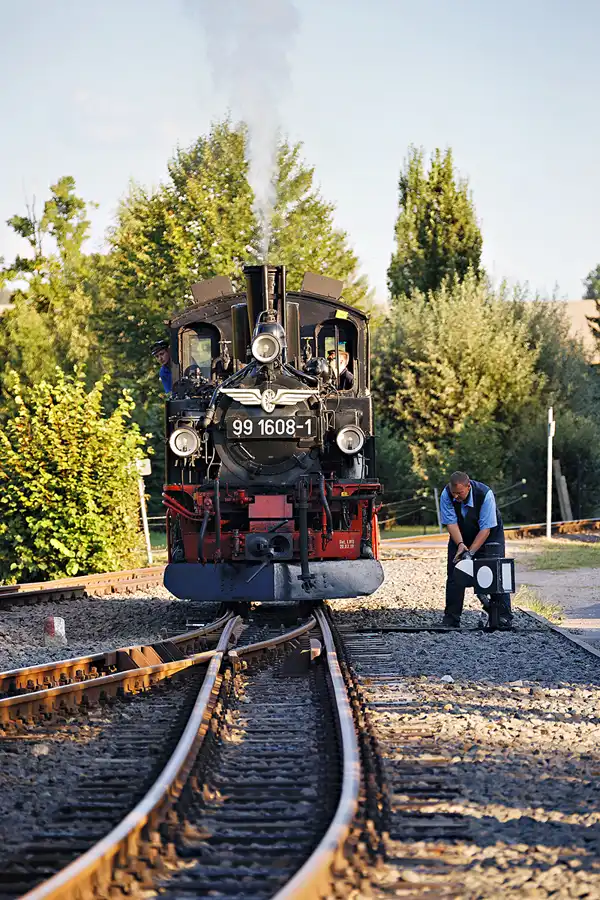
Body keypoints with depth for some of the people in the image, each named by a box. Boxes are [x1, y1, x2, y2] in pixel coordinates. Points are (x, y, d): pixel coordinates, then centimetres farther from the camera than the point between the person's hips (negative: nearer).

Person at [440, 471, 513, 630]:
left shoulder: (485, 494, -32)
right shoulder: (446, 495, -23)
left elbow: (486, 528, -30)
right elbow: (451, 523, -21)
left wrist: (471, 551, -35)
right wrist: (460, 545, -36)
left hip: (488, 537, -3)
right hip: (460, 537, 3)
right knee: (454, 577, -3)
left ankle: (504, 618, -10)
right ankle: (450, 619, 2)